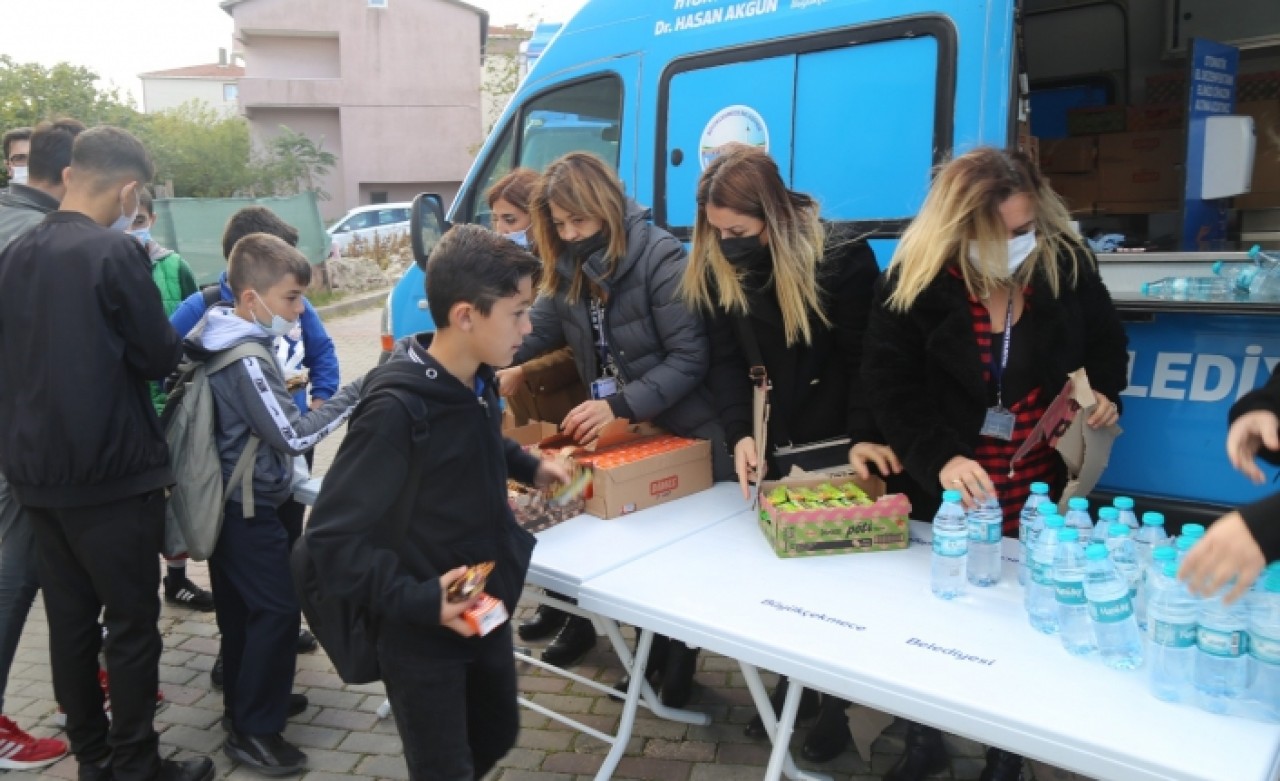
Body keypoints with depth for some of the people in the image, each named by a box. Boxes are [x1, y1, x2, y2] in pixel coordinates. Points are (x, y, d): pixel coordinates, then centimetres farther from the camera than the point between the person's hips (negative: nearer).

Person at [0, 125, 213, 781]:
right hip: (111, 470, -7)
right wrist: (166, 341, 8)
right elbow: (160, 358, -12)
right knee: (132, 621, 4)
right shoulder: (115, 252, -16)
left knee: (70, 616, 15)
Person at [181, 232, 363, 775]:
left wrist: (280, 385, 10)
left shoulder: (220, 341, 6)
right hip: (248, 507, -10)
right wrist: (356, 394, -21)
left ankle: (244, 702, 34)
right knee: (278, 608, -3)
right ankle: (253, 729, 7)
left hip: (225, 500, 10)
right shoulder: (248, 360, -24)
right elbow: (294, 436, -24)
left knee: (240, 607, 19)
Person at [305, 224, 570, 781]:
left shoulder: (477, 381, -4)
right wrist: (416, 600, -30)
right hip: (420, 634, -7)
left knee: (497, 735, 25)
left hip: (487, 610, 8)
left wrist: (527, 466, 13)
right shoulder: (396, 410, -29)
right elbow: (331, 538, -25)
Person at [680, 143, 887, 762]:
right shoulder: (718, 269, -4)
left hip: (835, 445, -4)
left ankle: (836, 704, 28)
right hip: (769, 444, 4)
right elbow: (728, 360, -5)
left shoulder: (844, 259, -16)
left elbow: (864, 359, -12)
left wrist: (863, 437, -21)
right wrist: (740, 434, -18)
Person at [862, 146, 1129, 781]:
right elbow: (889, 384, -17)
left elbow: (1106, 341, 11)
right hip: (946, 489, -2)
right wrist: (939, 458, -30)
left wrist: (1105, 393, -9)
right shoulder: (916, 276, -14)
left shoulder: (1067, 262, -6)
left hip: (1040, 487, 2)